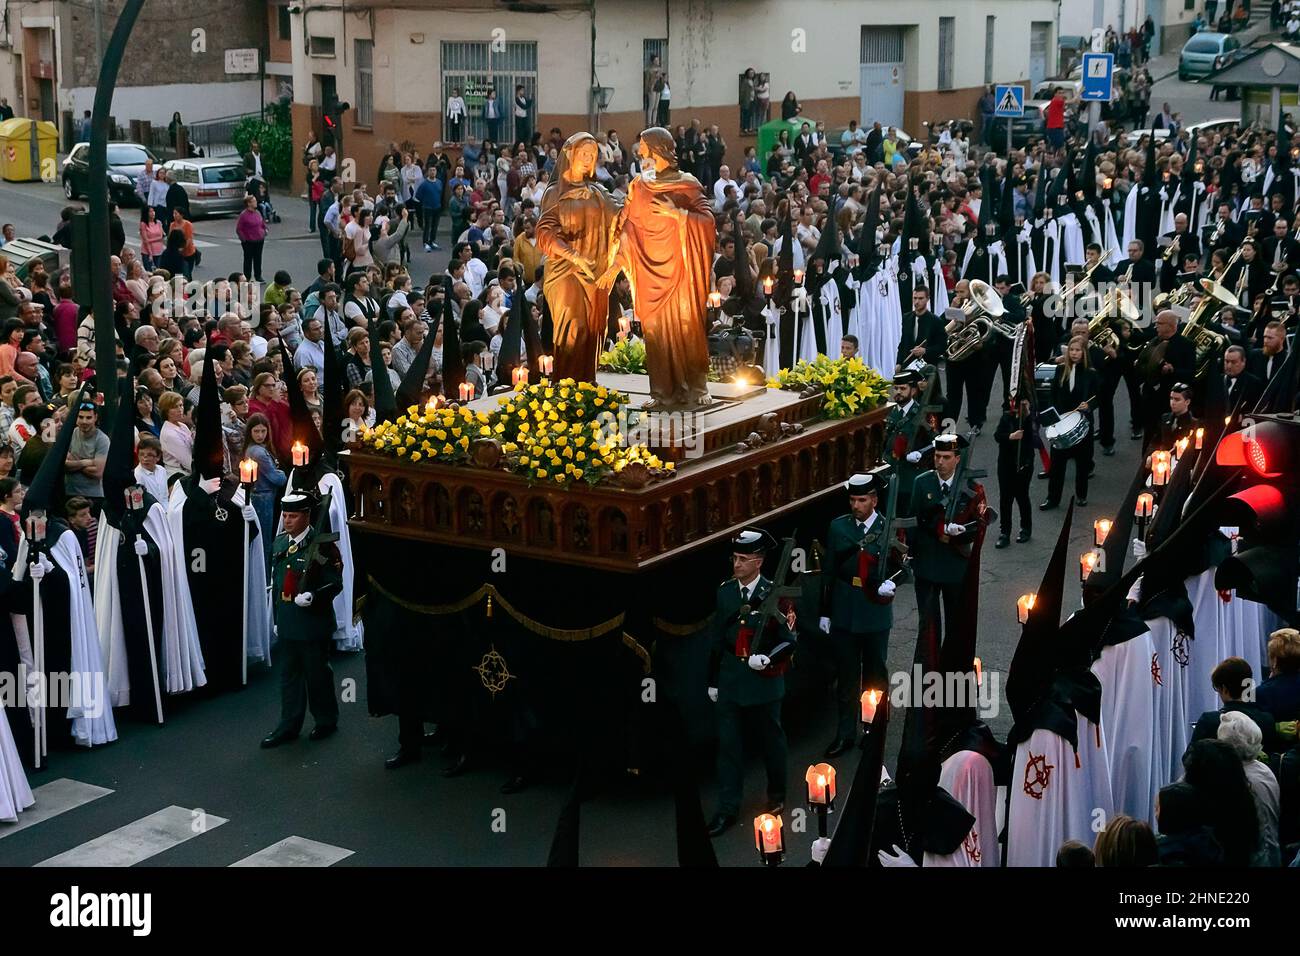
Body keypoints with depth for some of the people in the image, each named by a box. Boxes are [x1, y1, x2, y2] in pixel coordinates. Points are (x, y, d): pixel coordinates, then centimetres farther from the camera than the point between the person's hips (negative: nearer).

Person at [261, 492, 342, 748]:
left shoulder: (321, 545, -13)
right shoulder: (279, 543, 9)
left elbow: (335, 583, -12)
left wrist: (313, 597, -29)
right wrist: (277, 617, 18)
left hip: (313, 622, -6)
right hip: (287, 622, 6)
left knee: (317, 674, 7)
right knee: (289, 675, 12)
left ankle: (326, 721, 24)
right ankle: (289, 726, 20)